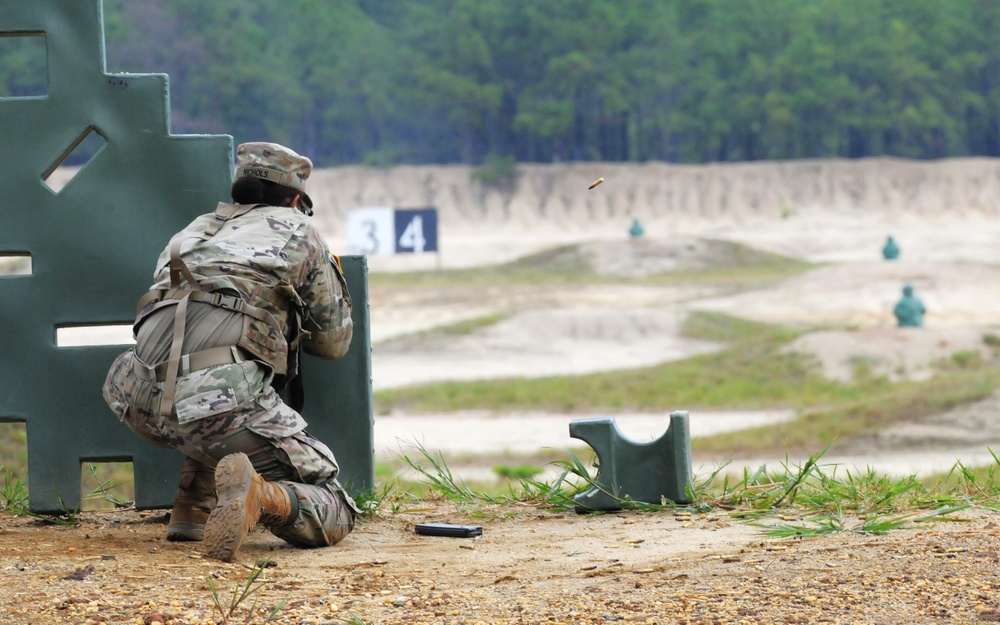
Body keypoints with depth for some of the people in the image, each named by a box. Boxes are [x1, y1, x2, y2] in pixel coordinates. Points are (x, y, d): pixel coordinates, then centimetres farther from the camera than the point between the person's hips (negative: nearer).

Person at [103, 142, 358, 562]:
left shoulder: (196, 230, 31)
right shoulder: (298, 232, 19)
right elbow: (334, 342, 26)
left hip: (143, 405, 5)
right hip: (223, 397, -5)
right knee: (333, 515, 3)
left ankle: (195, 510, 23)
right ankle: (259, 496, -28)